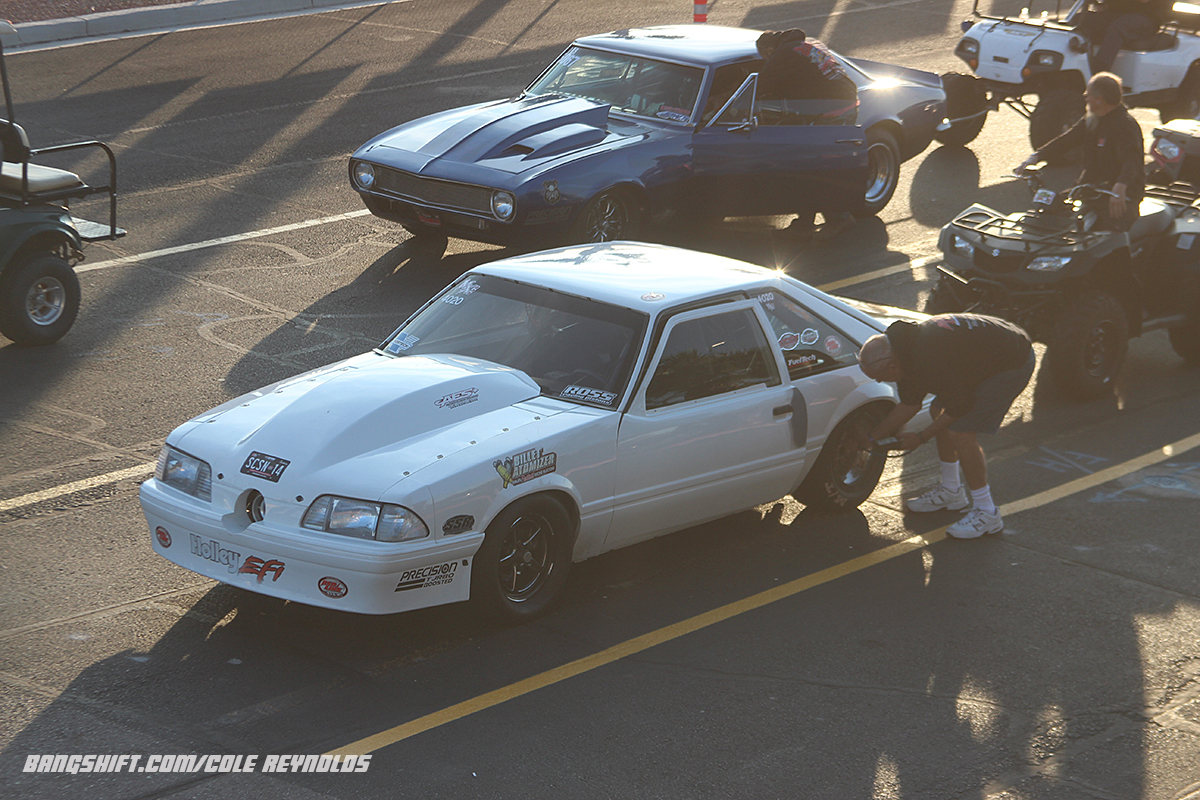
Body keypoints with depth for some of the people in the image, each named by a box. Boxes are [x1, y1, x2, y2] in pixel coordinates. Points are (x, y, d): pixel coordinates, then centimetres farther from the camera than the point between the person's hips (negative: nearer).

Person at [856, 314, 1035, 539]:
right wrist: (871, 437, 16)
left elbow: (959, 407, -20)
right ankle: (951, 492, 30)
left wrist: (921, 438, -8)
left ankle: (987, 514, -3)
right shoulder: (907, 352, -1)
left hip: (1013, 363, -11)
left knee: (961, 433, -15)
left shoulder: (930, 361, -32)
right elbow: (910, 404, 13)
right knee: (939, 411, 16)